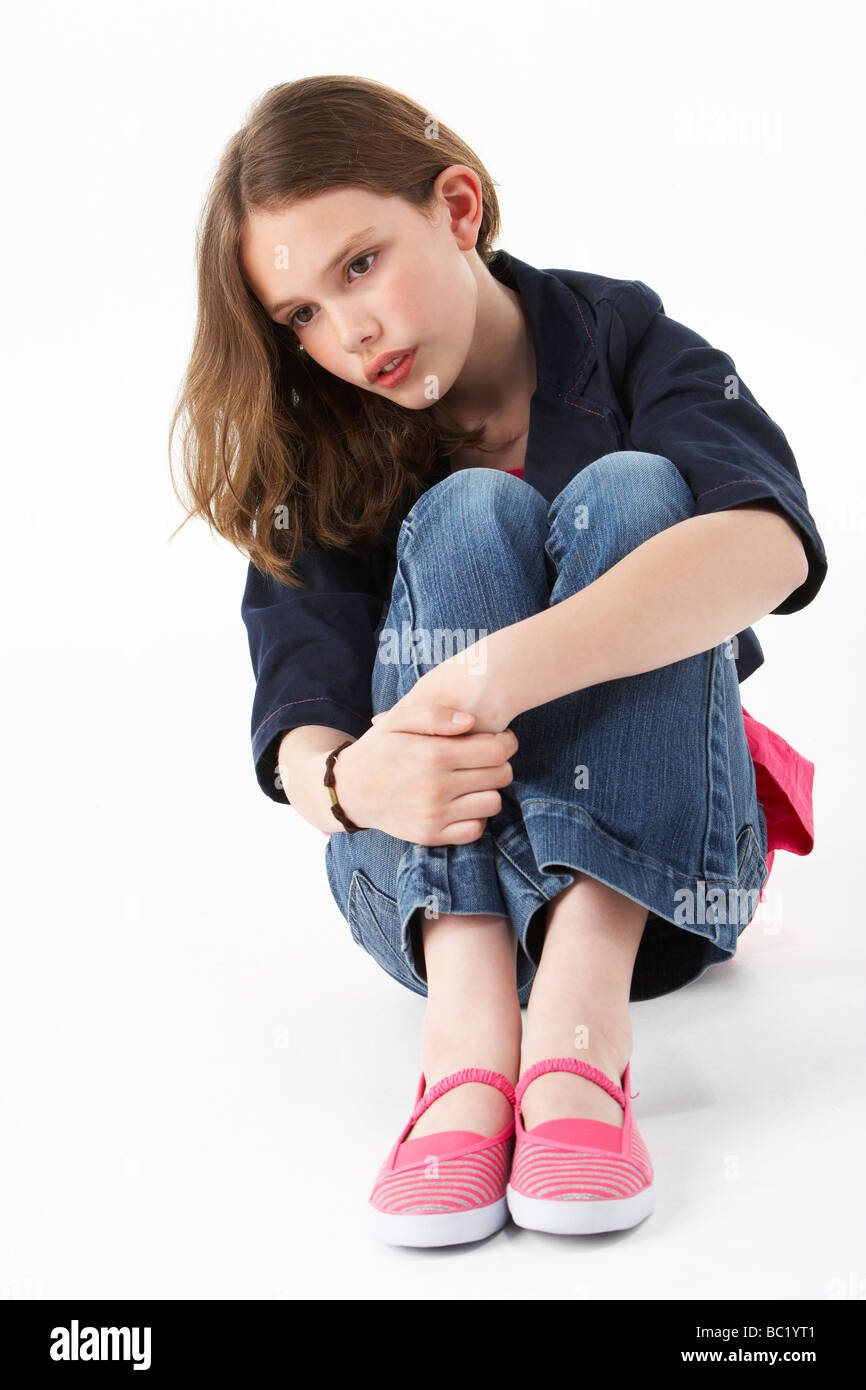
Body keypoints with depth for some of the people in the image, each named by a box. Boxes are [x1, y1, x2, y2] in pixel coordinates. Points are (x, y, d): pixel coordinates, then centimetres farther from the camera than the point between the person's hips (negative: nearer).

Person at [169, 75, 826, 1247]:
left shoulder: (628, 344, -4)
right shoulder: (319, 454, 1)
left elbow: (772, 543, -28)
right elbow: (295, 729, -14)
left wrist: (500, 672, -42)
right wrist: (349, 779, -39)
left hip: (656, 859, 0)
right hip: (433, 891, 1)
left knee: (629, 494, -22)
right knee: (468, 519, -21)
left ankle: (577, 1016, -39)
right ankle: (469, 1032, -38)